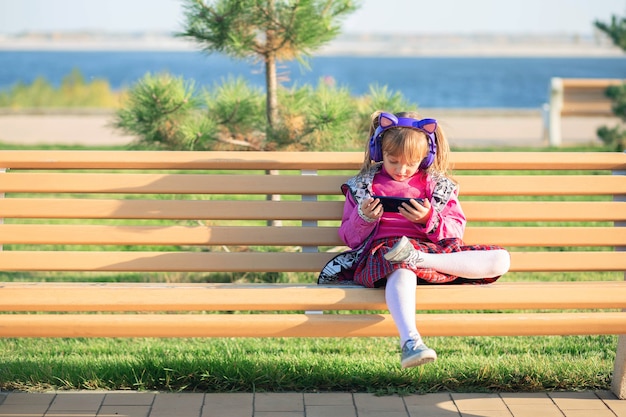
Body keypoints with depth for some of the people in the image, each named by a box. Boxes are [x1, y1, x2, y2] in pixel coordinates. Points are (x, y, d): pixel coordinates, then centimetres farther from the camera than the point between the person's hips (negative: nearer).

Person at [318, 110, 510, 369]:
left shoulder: (438, 185, 21)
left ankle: (418, 259, -36)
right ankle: (410, 341, -64)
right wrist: (363, 219, -3)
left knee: (500, 260, -20)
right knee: (401, 272, -44)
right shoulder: (362, 187, 20)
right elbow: (350, 238, 19)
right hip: (383, 249, -3)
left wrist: (429, 219, -6)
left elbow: (456, 230, 14)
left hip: (435, 250, 3)